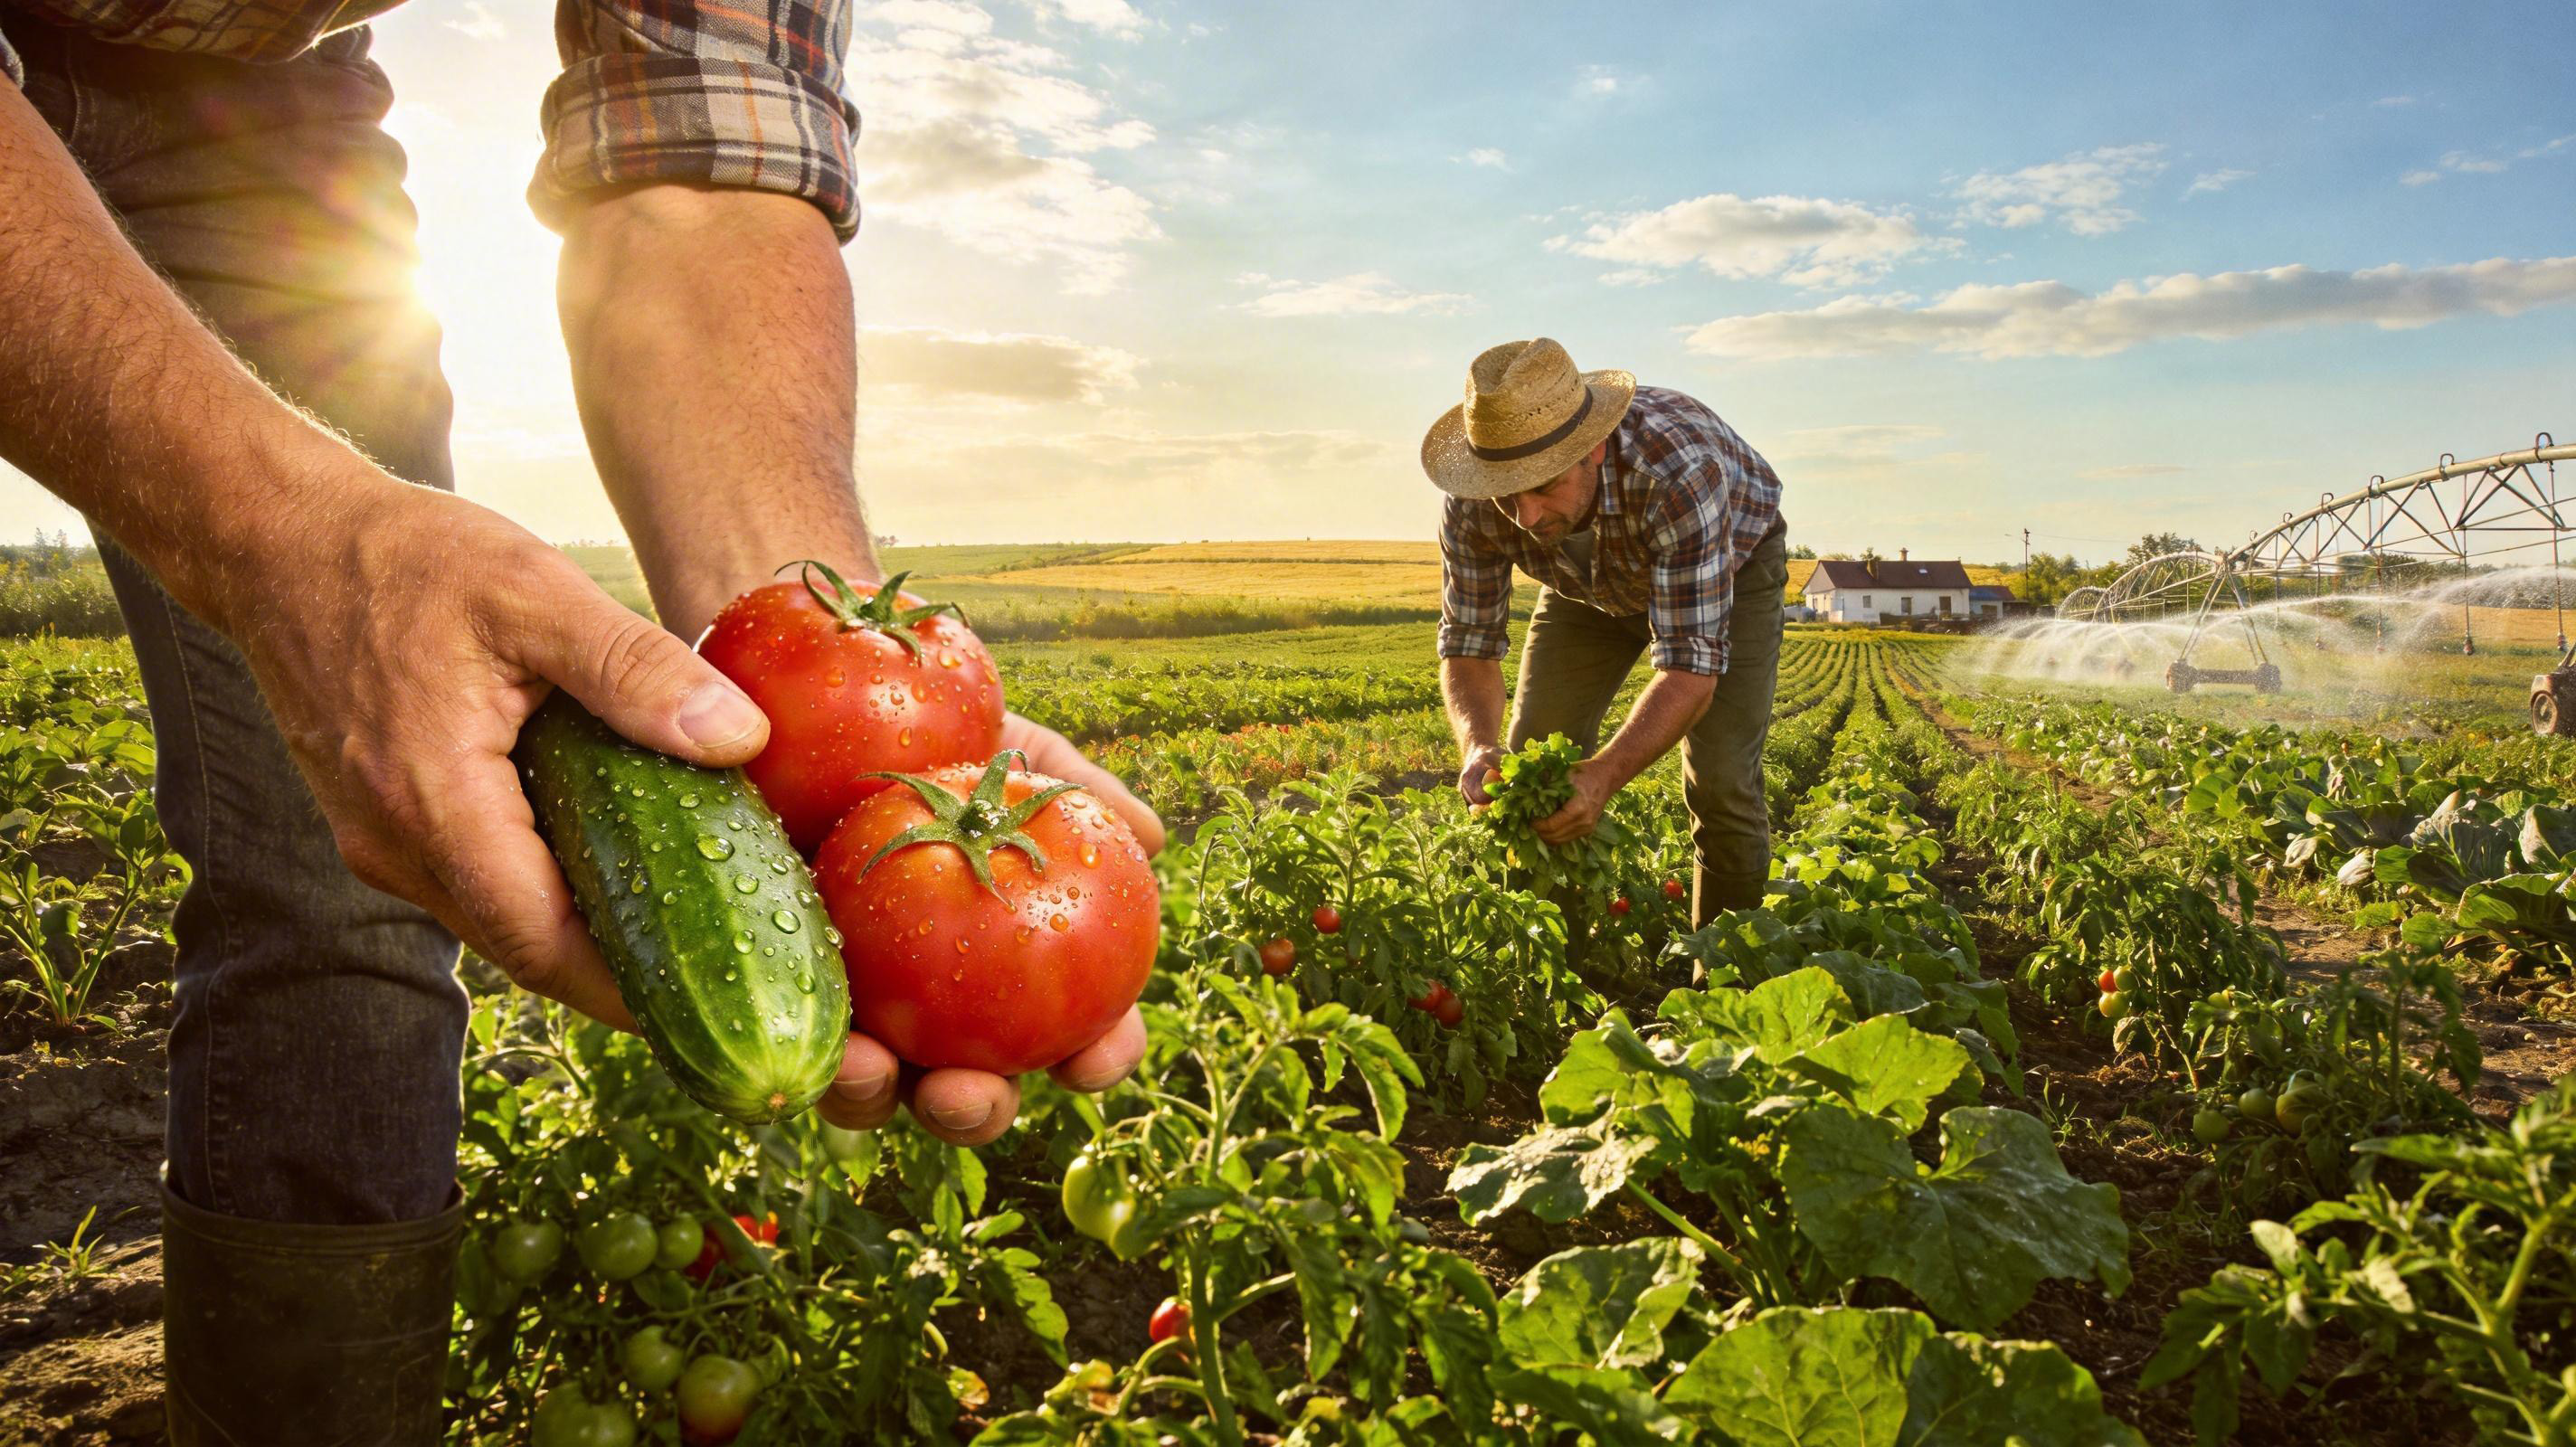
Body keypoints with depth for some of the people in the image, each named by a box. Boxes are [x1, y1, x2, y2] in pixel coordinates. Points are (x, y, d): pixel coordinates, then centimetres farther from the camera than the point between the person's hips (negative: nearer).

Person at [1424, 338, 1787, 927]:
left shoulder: (1678, 475, -46)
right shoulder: (1473, 506, -32)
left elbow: (1691, 667, -45)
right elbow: (1468, 642, -21)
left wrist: (1604, 776, -59)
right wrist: (1477, 745, -42)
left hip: (1731, 565, -3)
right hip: (1592, 582, 4)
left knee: (1719, 781, -16)